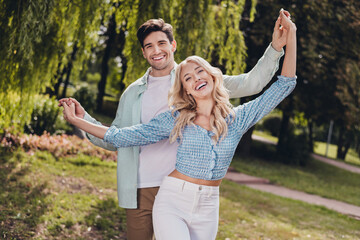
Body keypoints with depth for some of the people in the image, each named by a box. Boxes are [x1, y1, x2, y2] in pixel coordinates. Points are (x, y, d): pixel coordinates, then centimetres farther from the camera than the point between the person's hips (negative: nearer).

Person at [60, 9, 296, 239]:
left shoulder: (237, 119, 1)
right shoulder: (175, 119, -1)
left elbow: (283, 86, -1)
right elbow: (123, 136, -2)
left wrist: (290, 37, -6)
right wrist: (76, 120, -5)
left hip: (207, 210, 2)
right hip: (172, 204, -2)